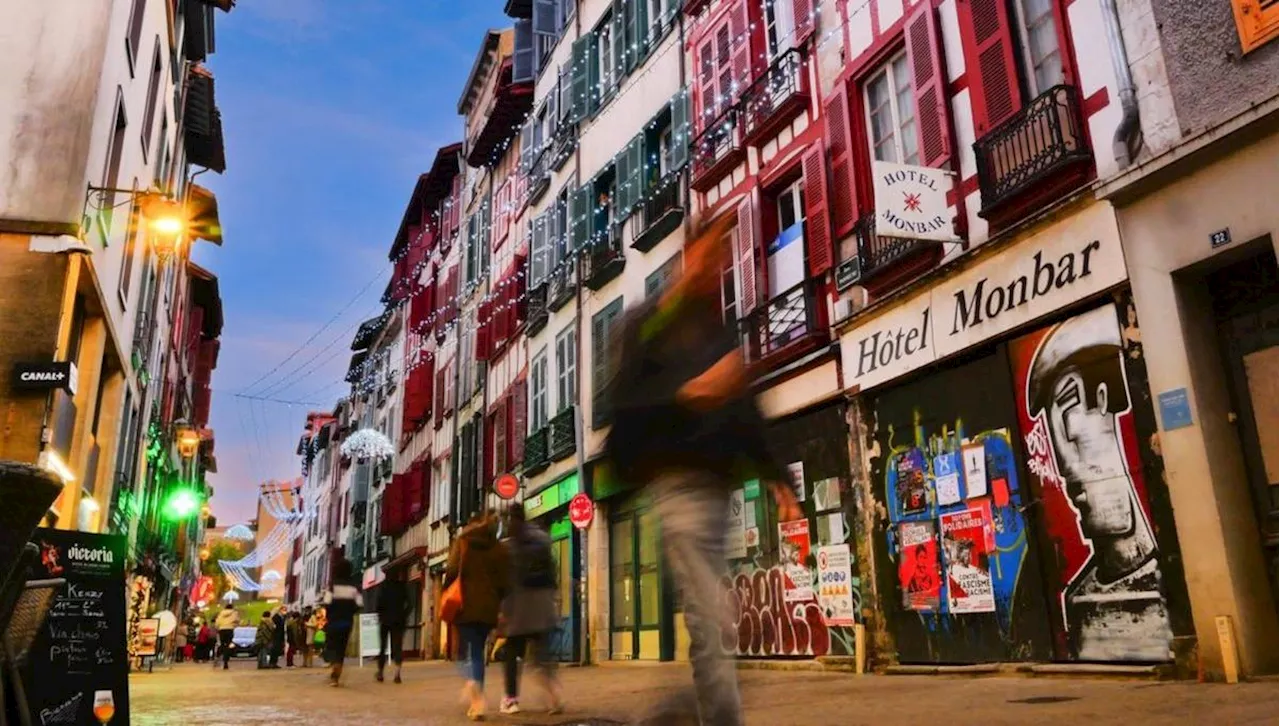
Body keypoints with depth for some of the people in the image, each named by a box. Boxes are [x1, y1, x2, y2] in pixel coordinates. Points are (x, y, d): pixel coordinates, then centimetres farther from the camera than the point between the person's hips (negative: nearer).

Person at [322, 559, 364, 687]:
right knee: (341, 648, 12)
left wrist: (328, 615, 3)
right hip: (348, 621, 3)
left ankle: (335, 663, -18)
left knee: (331, 645, 9)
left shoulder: (333, 584, -9)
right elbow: (359, 604, -4)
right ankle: (335, 676, 12)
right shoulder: (354, 586, 0)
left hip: (334, 620, -3)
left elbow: (327, 603, -15)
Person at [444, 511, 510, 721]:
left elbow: (451, 571, -6)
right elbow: (504, 581, 3)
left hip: (465, 604, -2)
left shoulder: (462, 541, 4)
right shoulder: (500, 548, 7)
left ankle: (473, 683, -27)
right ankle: (476, 700, 9)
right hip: (488, 607, 2)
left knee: (467, 650, 1)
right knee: (478, 651, 13)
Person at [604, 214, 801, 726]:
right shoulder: (646, 325, 4)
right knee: (710, 623, -13)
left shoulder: (723, 332, 22)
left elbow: (746, 413, 24)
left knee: (708, 622, 8)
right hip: (679, 481, -6)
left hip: (717, 480, 6)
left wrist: (777, 477, 16)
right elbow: (622, 402, -10)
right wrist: (687, 394, -25)